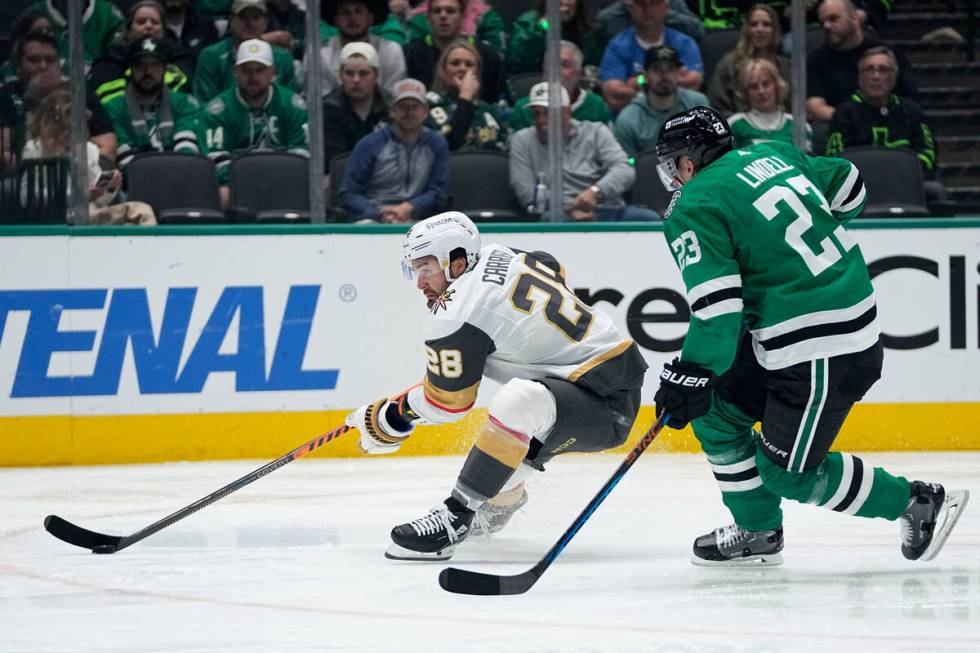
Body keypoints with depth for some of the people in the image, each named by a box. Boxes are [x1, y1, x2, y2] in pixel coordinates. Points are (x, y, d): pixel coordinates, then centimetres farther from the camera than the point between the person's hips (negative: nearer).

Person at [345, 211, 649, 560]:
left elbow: (446, 402, -7)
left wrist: (390, 417, 9)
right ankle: (502, 498, 41)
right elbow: (555, 272, 26)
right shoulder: (501, 255, 5)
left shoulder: (457, 315, -17)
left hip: (608, 406, -11)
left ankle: (455, 516, -28)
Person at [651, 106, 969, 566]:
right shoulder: (771, 156, 10)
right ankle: (757, 533, 22)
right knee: (715, 407, 13)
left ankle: (917, 503, 10)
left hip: (823, 356, -10)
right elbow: (848, 187, 23)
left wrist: (688, 377, -12)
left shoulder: (693, 211, -13)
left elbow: (717, 309, -21)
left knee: (787, 472, 0)